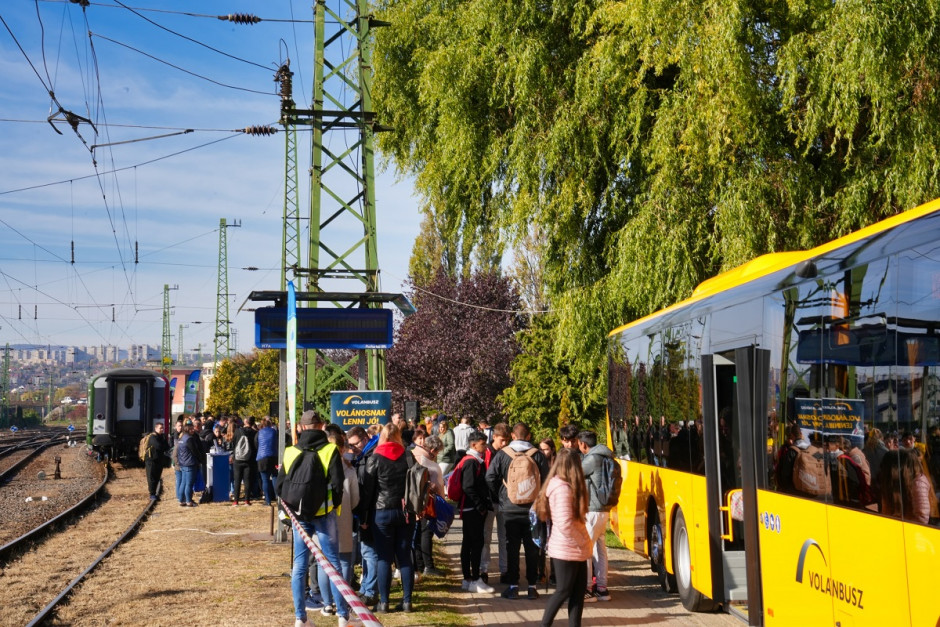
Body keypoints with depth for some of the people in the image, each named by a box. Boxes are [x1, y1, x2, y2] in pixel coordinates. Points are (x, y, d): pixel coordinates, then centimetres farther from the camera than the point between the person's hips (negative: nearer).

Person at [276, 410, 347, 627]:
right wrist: (334, 503, 4)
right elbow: (337, 484, -12)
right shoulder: (330, 450, -5)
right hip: (323, 513, -2)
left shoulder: (290, 452, 3)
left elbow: (279, 487, 3)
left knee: (299, 564, 8)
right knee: (332, 562, 4)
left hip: (299, 514, 2)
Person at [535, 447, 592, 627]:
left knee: (579, 590, 10)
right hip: (567, 550, -9)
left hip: (575, 550, 9)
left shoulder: (557, 485, 12)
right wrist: (583, 542, -13)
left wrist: (583, 542, 9)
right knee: (563, 591, 2)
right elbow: (565, 524, -25)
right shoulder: (562, 488, -19)